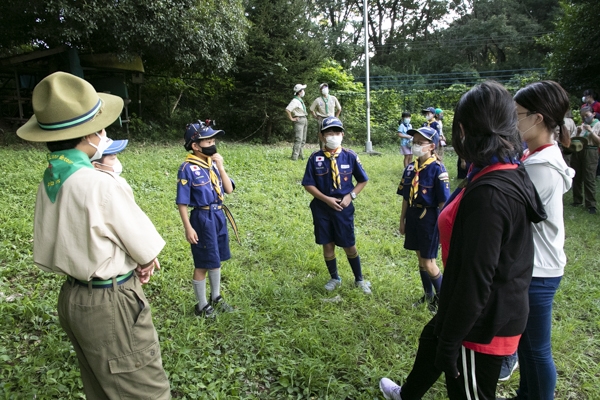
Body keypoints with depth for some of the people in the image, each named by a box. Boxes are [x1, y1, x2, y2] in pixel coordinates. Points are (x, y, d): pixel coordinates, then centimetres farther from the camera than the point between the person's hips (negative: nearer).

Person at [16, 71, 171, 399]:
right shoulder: (99, 184, -25)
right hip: (112, 305, -9)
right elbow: (147, 249, -16)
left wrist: (136, 258, 1)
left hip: (72, 297, 9)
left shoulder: (49, 179, 0)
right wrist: (146, 260, 7)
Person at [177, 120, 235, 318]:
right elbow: (182, 202, -13)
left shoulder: (213, 163, 4)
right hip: (202, 218, -7)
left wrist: (220, 167, -10)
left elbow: (229, 189, 0)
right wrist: (188, 228, -15)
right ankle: (202, 306, 23)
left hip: (219, 215, 7)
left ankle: (216, 298, 37)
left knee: (216, 260, 19)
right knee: (203, 264, 5)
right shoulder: (188, 168, -15)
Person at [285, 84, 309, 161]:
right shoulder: (295, 100, -13)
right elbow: (287, 109, -24)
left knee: (303, 140, 12)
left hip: (304, 120, 10)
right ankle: (294, 157, -13)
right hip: (299, 120, -10)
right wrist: (291, 119, -18)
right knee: (298, 139, -14)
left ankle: (300, 155, 20)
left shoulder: (300, 100, 18)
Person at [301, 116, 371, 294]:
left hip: (344, 207, -1)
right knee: (327, 244, 12)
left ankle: (359, 279, 28)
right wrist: (326, 199, -14)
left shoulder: (350, 156, -6)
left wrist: (350, 196, -10)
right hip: (322, 208, 1)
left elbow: (363, 180, 3)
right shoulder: (315, 158, -6)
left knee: (349, 246, 8)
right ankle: (334, 278, 33)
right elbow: (308, 184, -4)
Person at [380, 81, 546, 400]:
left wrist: (451, 341, -19)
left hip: (483, 321, -10)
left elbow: (476, 277, -28)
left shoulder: (489, 194, -31)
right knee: (431, 338, 31)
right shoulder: (511, 173, -2)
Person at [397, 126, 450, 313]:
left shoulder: (437, 169, -15)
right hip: (412, 216, 7)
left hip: (429, 217, -6)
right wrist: (402, 220, 13)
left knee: (428, 263, 1)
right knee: (420, 258, 18)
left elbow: (443, 202, -15)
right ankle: (428, 295, 36)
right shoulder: (410, 168, 4)